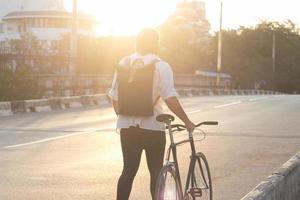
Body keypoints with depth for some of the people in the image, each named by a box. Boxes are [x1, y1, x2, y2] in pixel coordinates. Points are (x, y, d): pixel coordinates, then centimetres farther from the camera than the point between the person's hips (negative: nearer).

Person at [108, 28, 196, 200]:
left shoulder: (123, 64, 4)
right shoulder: (160, 66, -10)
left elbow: (115, 97, 7)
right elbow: (170, 98, -18)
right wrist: (187, 121, -11)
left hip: (127, 127, 4)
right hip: (152, 127, -4)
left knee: (128, 170, 10)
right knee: (156, 172, 8)